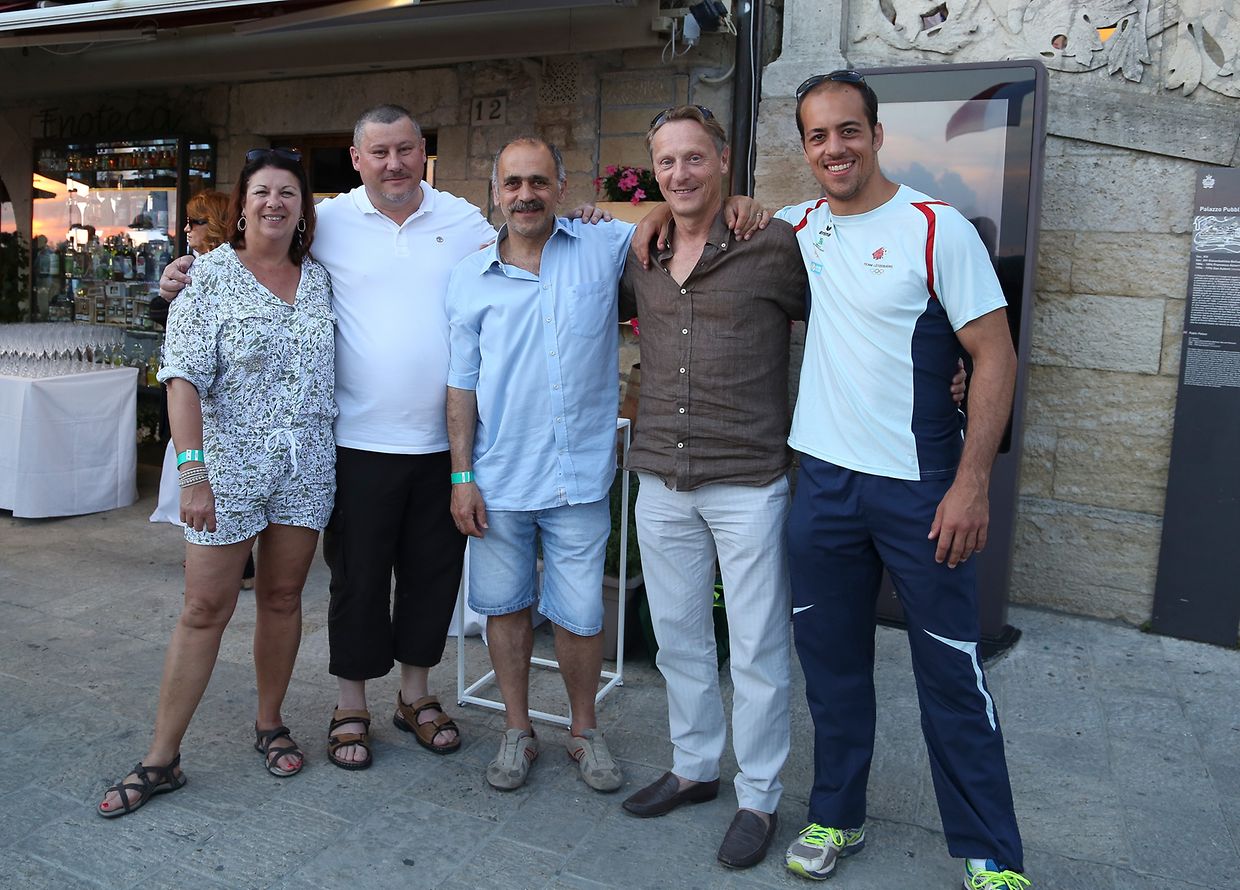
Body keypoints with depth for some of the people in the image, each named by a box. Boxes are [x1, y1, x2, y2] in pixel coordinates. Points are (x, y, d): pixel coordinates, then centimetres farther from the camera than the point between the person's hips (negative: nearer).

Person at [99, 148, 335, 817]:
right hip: (229, 466, -4)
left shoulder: (319, 278, 9)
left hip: (306, 467, 4)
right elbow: (183, 378, -10)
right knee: (205, 610, 0)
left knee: (282, 598, 12)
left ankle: (270, 725, 29)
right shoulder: (210, 276, -4)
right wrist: (192, 469, -18)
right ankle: (162, 758, 12)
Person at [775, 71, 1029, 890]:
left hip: (920, 487, -4)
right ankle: (837, 816, 32)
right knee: (831, 658, 14)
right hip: (825, 482, 5)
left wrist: (972, 484, -15)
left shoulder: (936, 228, -8)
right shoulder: (798, 228, 7)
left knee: (952, 673, 4)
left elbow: (995, 356, -9)